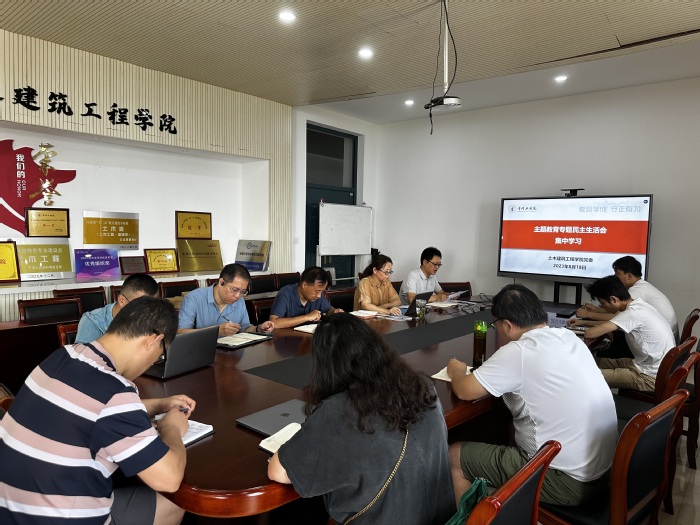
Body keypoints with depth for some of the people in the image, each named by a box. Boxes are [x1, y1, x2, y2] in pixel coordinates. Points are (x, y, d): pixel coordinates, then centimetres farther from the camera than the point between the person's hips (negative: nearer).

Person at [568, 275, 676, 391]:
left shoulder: (634, 313, -25)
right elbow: (613, 321, 23)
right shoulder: (638, 305, 3)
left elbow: (590, 333, -27)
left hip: (651, 377, -9)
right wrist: (584, 322, 18)